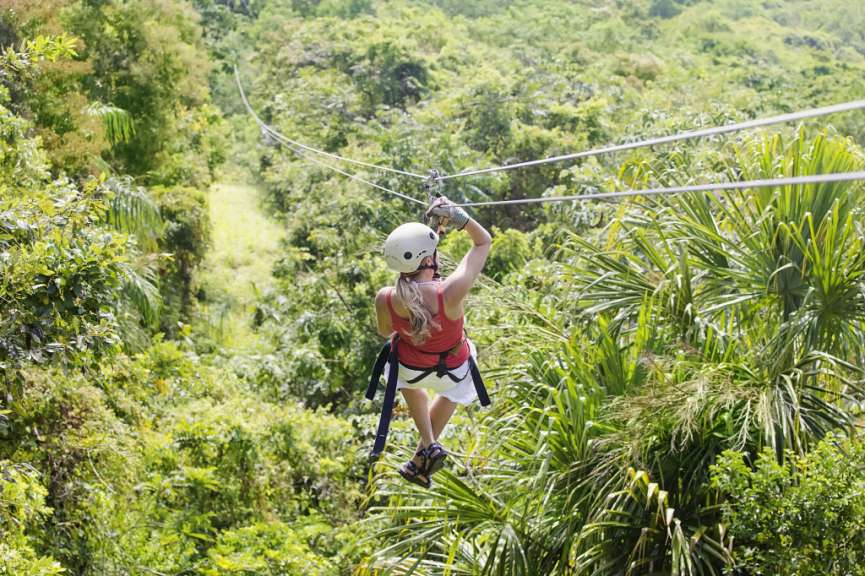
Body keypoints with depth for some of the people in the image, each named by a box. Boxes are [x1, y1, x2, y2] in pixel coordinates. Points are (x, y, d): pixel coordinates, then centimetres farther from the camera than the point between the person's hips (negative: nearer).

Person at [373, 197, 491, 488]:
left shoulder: (385, 299, -33)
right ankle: (422, 455, 46)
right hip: (453, 370, -1)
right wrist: (458, 216, -36)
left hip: (410, 367, 1)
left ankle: (428, 445, 35)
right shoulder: (451, 292, -41)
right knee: (450, 393, 38)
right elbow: (483, 241, -26)